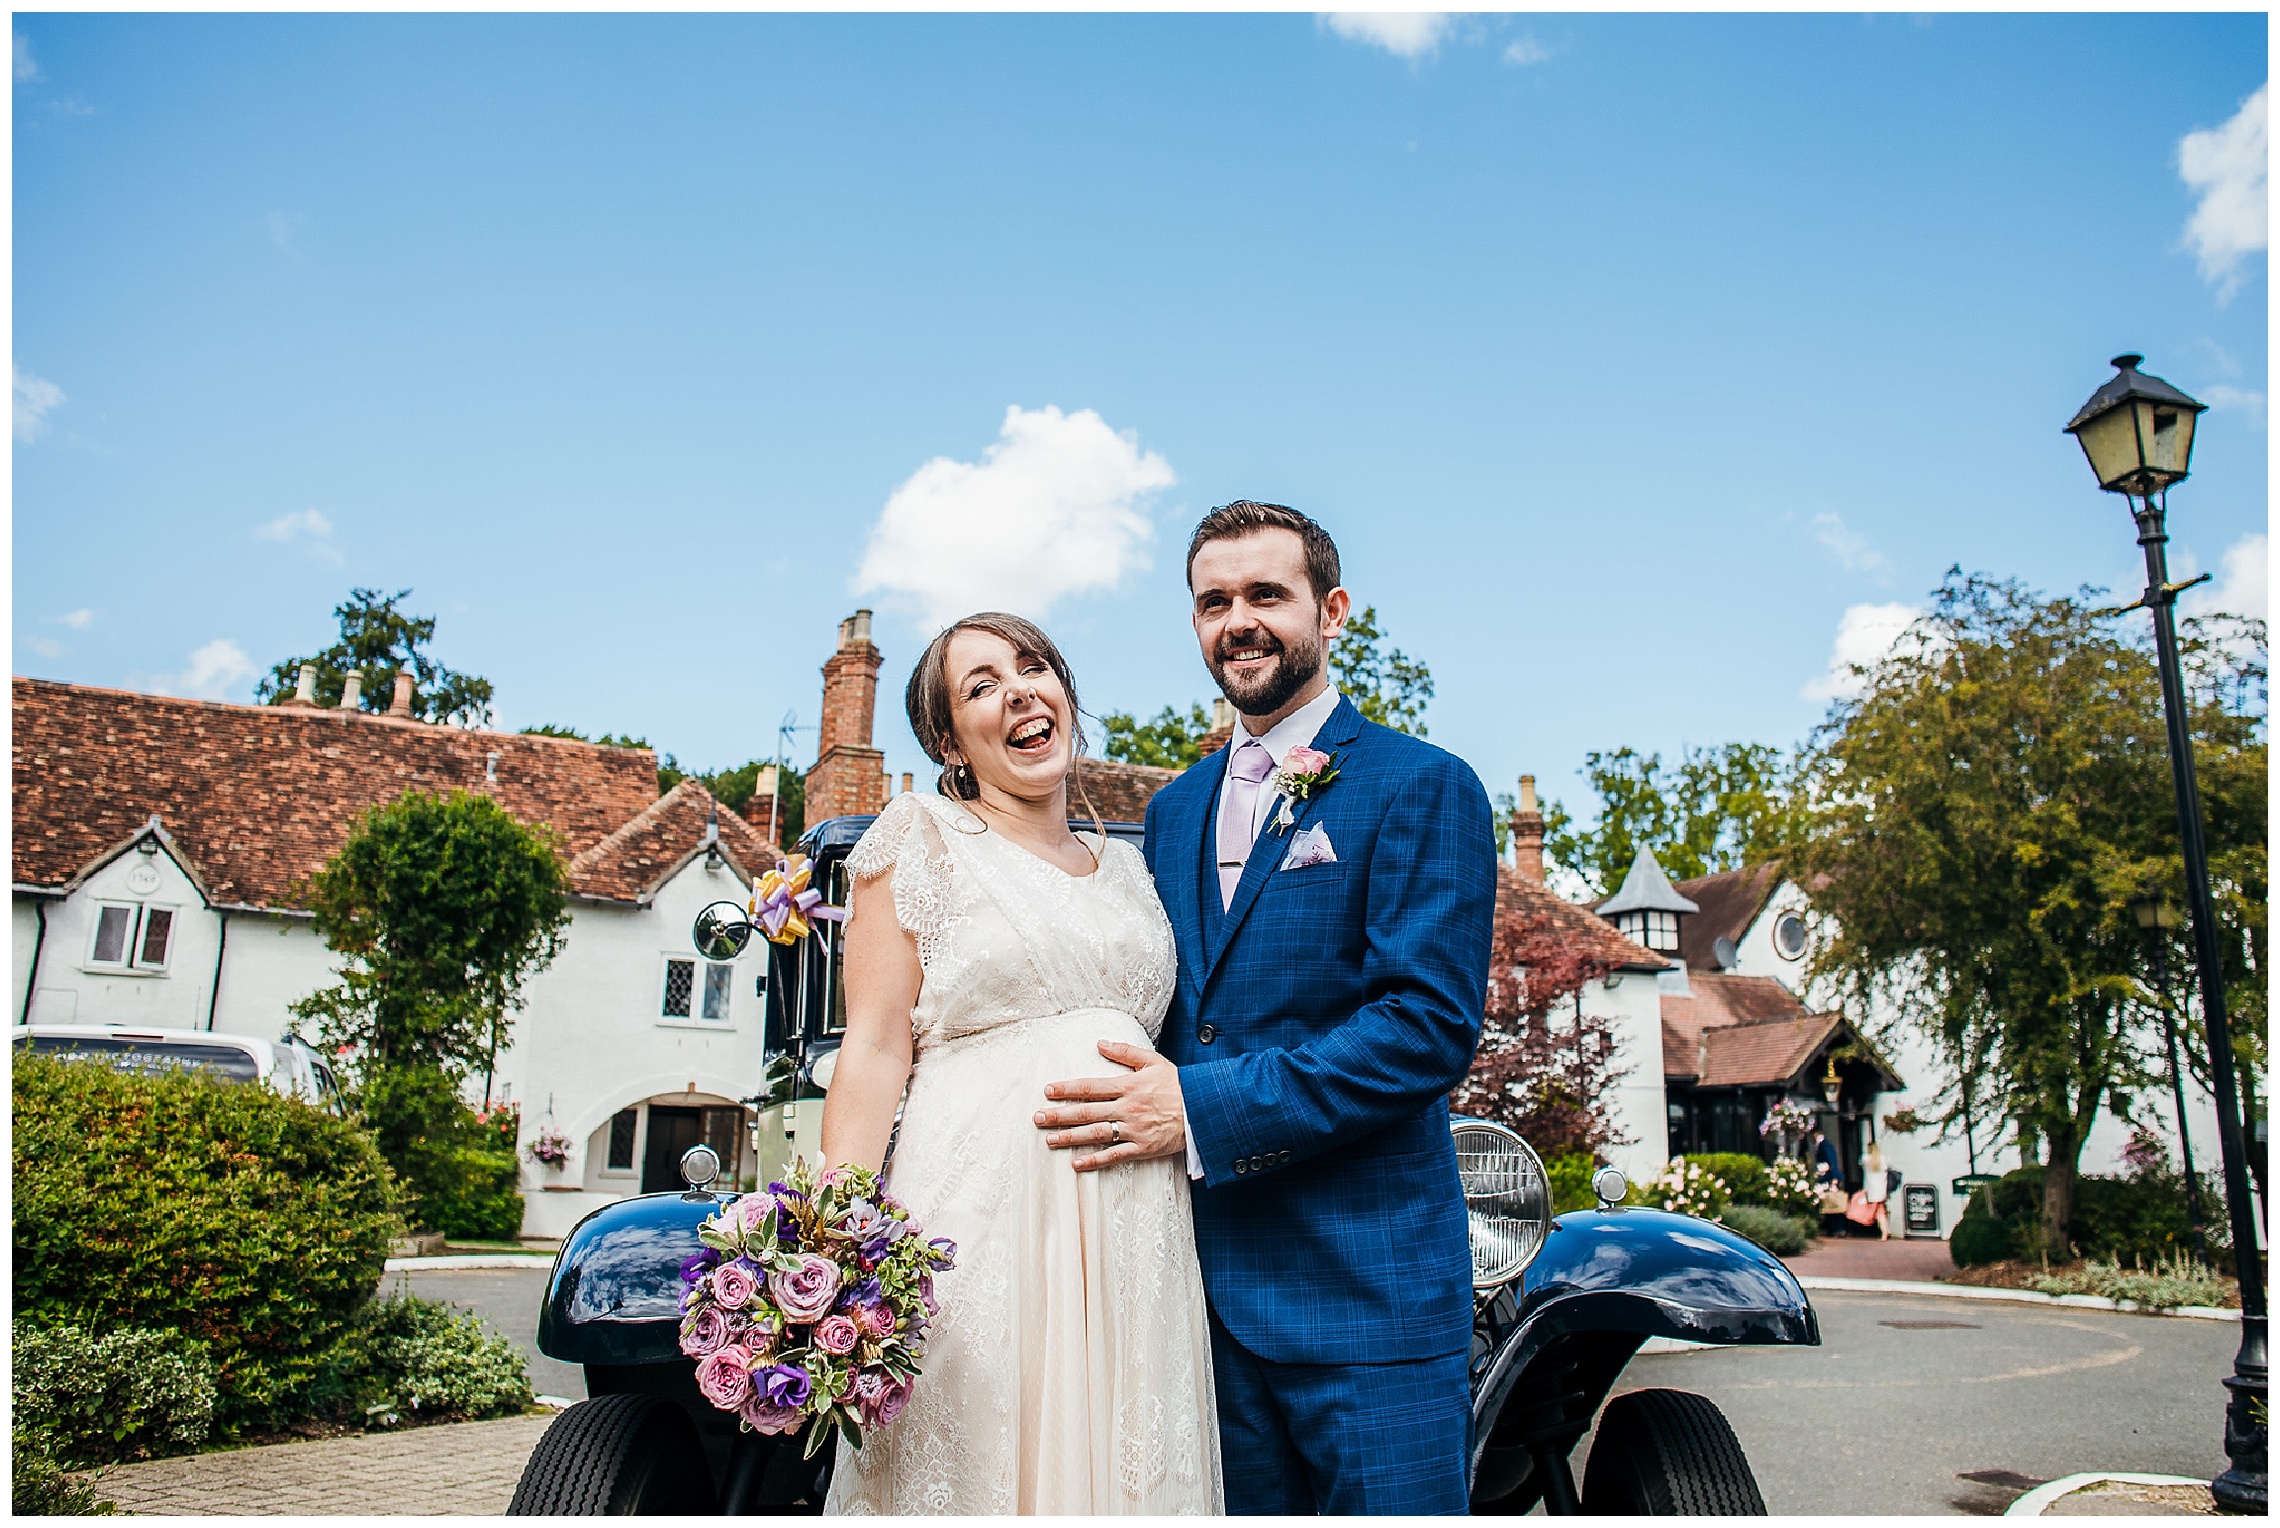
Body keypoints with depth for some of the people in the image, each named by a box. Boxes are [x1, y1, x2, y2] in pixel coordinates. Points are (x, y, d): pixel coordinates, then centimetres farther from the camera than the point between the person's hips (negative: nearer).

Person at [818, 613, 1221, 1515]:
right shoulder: (921, 835, 4)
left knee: (1127, 1469, 6)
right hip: (983, 1210, -4)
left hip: (1132, 1227, 4)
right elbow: (875, 1051, -4)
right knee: (975, 1460, -1)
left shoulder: (1127, 866, 18)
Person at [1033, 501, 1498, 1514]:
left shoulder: (1422, 788, -5)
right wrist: (1142, 1109, 0)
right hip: (1203, 1276, 6)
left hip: (1363, 1273, -5)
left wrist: (1207, 1110, -19)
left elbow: (1432, 1022, -15)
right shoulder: (1173, 810, 16)